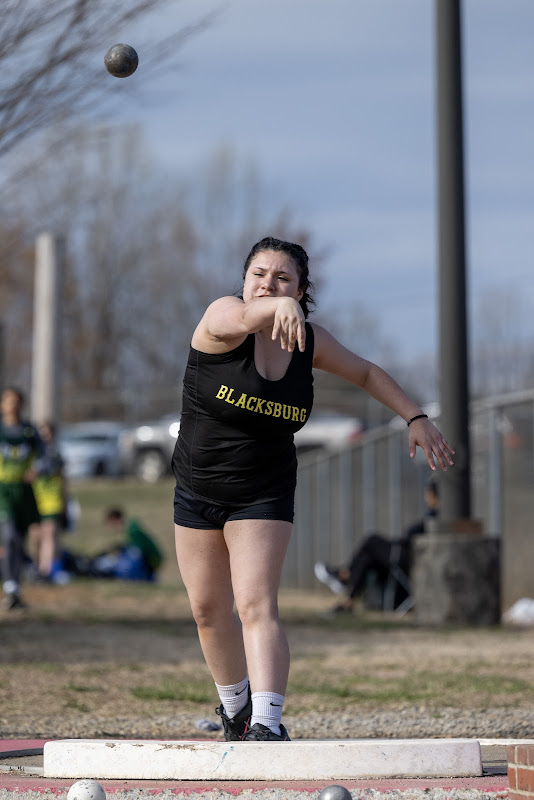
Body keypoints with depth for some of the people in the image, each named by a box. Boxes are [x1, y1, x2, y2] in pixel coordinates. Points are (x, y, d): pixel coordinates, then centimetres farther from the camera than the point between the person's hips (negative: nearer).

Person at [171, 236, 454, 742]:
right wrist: (279, 308, -65)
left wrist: (415, 418, 4)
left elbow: (366, 374, 13)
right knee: (209, 611, 13)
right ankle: (235, 706, 38)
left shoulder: (311, 342, -5)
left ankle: (266, 722, -29)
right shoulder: (222, 320, -17)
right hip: (197, 491, 0)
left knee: (257, 606, -18)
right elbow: (246, 317, -42)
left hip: (263, 496, 0)